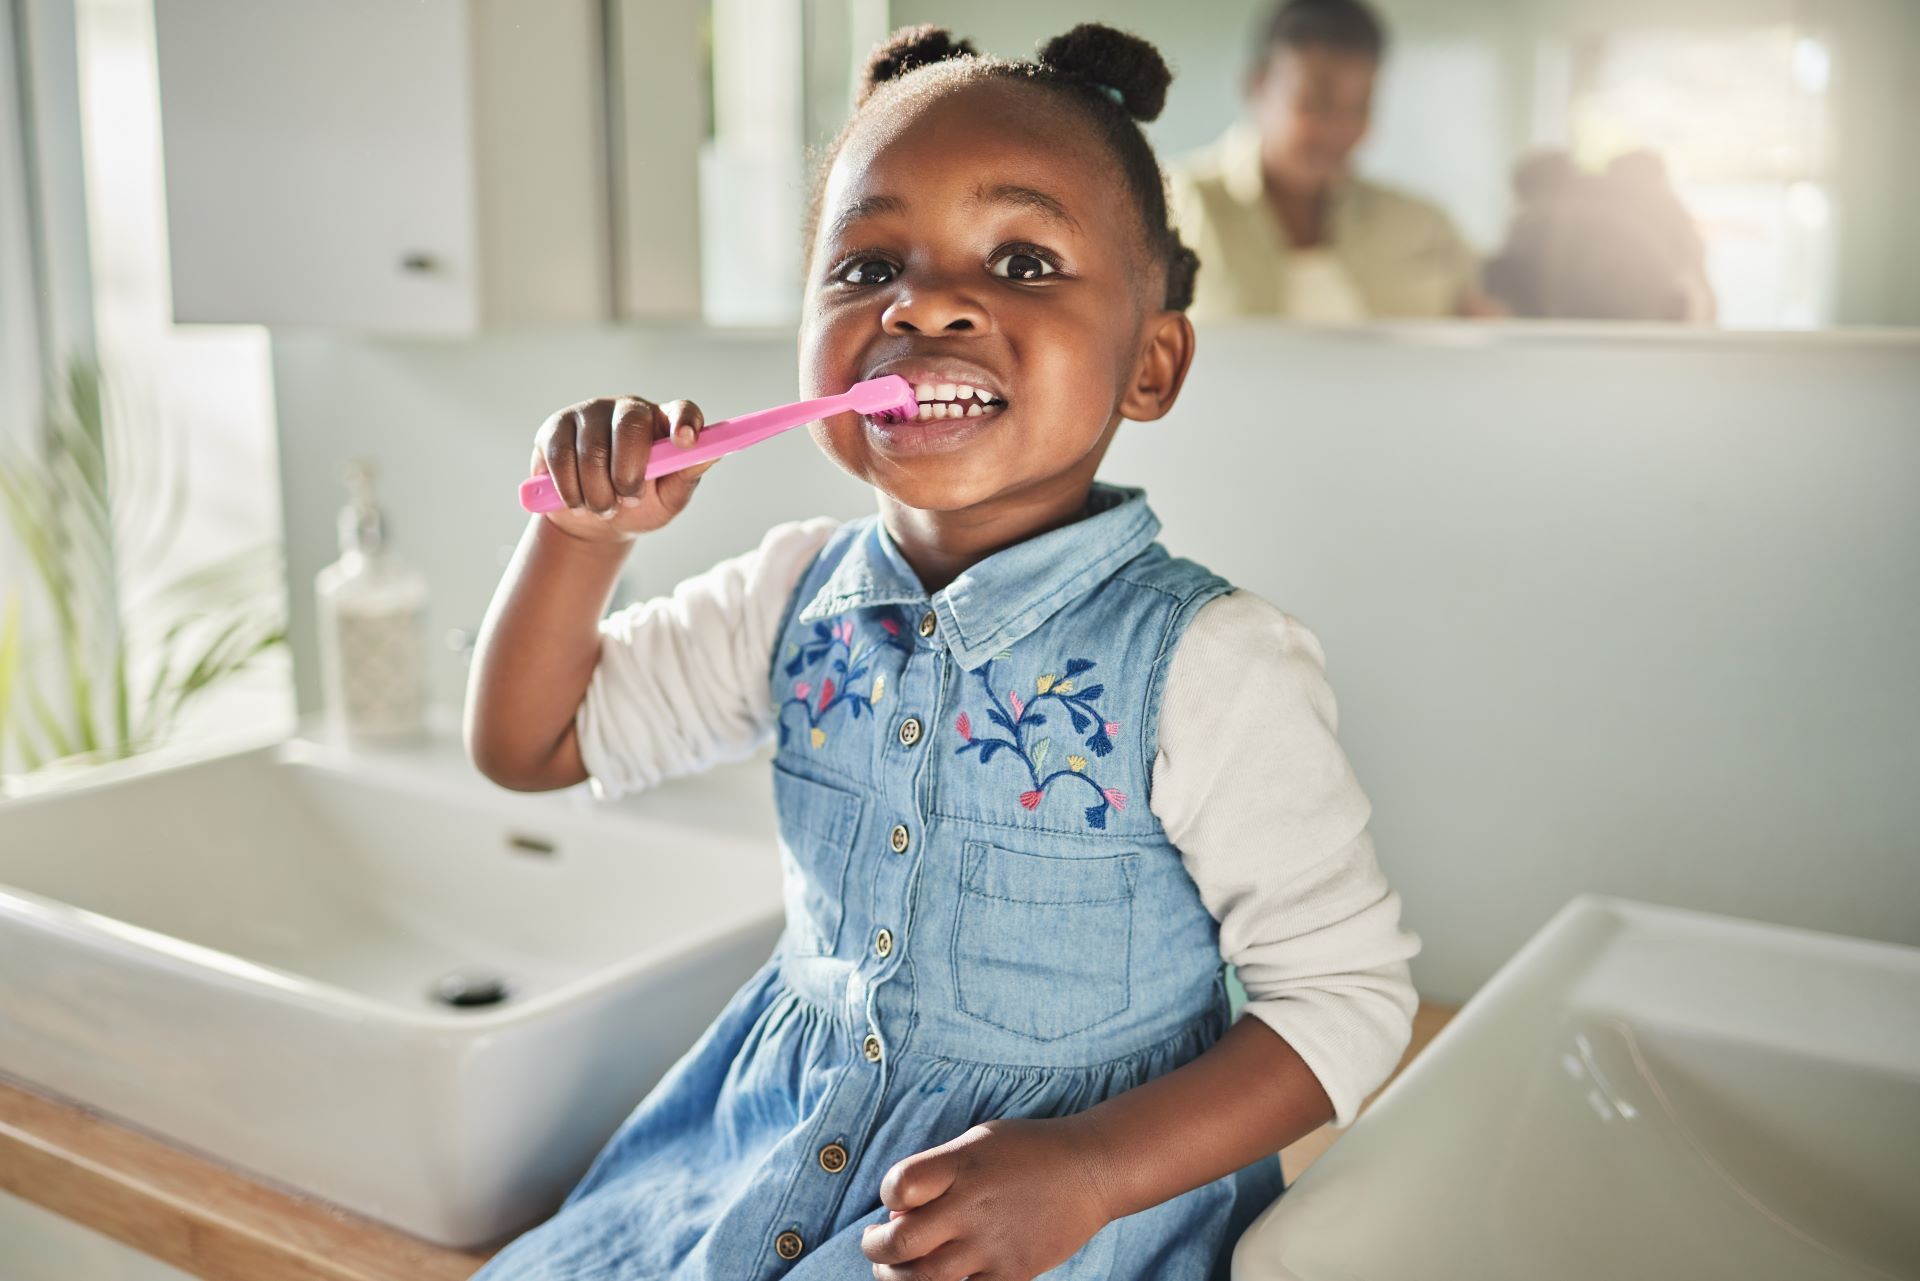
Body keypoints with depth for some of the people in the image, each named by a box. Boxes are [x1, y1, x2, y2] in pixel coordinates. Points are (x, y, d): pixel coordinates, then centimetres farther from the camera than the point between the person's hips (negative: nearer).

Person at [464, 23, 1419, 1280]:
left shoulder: (1208, 666, -23)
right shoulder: (795, 598, -6)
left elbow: (1350, 992, -16)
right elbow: (532, 744, 5)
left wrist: (1086, 1174, -27)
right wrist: (583, 532, -12)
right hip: (782, 1132, 4)